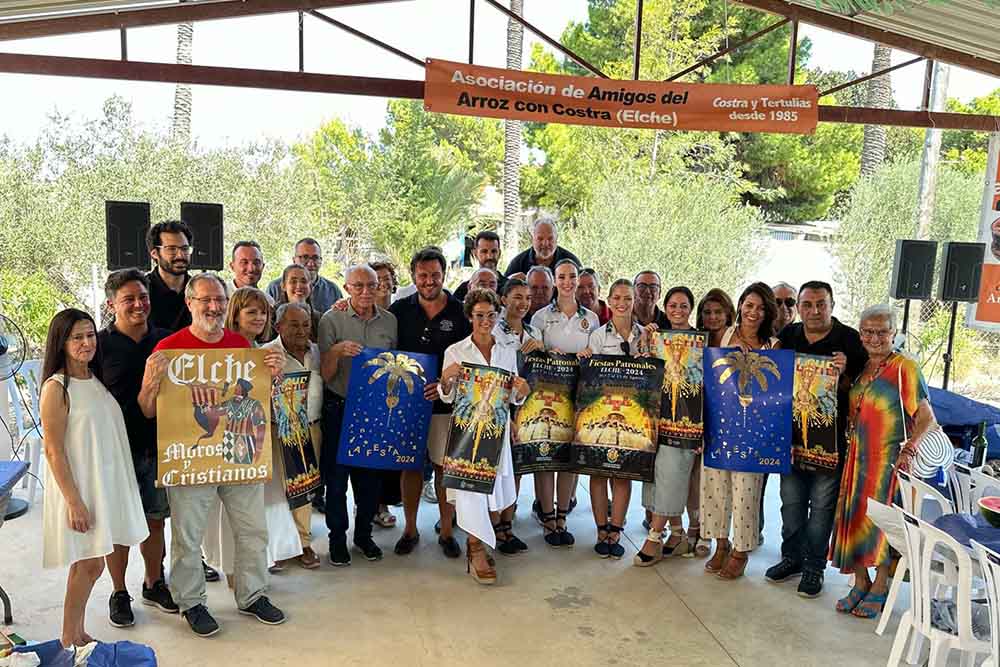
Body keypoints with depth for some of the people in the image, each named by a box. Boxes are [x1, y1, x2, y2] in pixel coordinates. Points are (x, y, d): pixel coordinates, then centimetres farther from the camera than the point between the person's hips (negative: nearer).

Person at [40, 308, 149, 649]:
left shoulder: (96, 380, 7)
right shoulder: (56, 387, -15)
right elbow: (54, 450, -16)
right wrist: (74, 501, -18)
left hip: (105, 483, 7)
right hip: (77, 486, -7)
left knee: (87, 564, 13)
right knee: (90, 564, -1)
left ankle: (77, 636, 26)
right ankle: (68, 643, 15)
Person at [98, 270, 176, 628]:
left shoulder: (165, 341, 4)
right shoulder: (100, 344, -6)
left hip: (158, 446, 3)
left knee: (155, 518, 14)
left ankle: (153, 584, 31)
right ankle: (119, 593, 25)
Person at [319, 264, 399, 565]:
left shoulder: (390, 321, 5)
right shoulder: (331, 320, -5)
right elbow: (325, 374, -7)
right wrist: (336, 351, -26)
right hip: (339, 408, -3)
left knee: (370, 475, 12)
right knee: (337, 476, 4)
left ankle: (364, 533, 29)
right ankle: (337, 538, 20)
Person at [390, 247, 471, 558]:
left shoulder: (460, 312, -2)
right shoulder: (399, 310, 3)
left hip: (446, 401, -1)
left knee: (445, 465, 6)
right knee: (410, 465, 9)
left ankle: (447, 531, 21)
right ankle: (410, 529, 24)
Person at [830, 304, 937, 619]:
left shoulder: (905, 368, -8)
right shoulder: (859, 368, 10)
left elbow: (927, 418, -10)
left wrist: (909, 450, -19)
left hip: (890, 460, -6)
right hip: (858, 458, 6)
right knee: (854, 519, 8)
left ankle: (879, 587, 16)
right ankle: (861, 583, 22)